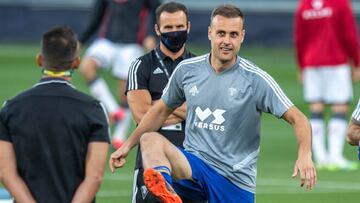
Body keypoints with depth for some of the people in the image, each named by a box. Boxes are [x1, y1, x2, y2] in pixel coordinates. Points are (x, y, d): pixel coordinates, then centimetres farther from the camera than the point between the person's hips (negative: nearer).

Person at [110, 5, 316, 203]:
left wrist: (305, 155, -29)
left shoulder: (255, 79, -8)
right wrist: (128, 145, 20)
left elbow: (297, 119, -11)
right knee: (150, 139, -28)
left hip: (236, 178, -1)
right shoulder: (187, 70, 3)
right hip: (194, 165, 1)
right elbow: (162, 110, 20)